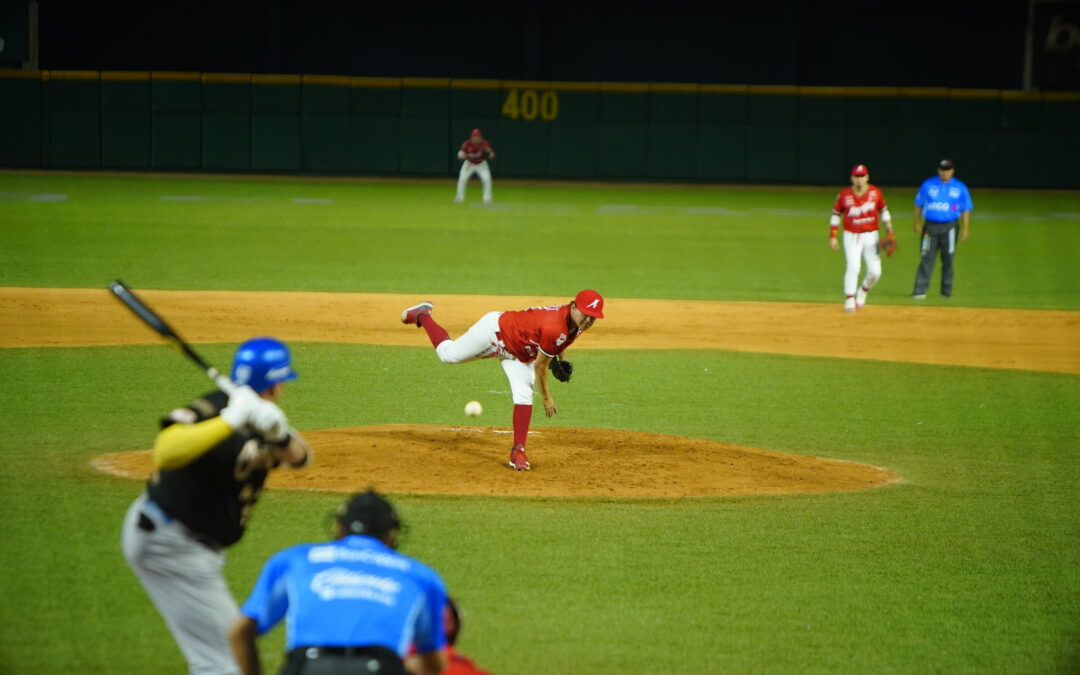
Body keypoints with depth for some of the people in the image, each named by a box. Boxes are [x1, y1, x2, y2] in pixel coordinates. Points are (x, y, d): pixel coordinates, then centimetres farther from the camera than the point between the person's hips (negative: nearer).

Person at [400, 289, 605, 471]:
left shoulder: (577, 323, -15)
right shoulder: (554, 327, -40)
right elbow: (540, 366, -27)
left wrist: (558, 362, 0)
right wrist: (547, 399, -16)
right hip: (496, 330, -7)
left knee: (524, 397, -10)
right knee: (448, 353, 11)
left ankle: (518, 451, -6)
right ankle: (421, 316, 36)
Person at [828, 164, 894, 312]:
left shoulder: (875, 193, -4)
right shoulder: (844, 195, -7)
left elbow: (883, 211, 9)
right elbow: (836, 215, 3)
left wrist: (890, 232, 3)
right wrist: (832, 236, -1)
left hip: (870, 236, 2)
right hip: (851, 236, -2)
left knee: (875, 271, -4)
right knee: (853, 267, -17)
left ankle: (863, 291, 26)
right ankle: (849, 299, -5)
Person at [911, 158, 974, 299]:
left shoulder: (960, 188, 5)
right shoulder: (928, 185, 5)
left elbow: (966, 210, 7)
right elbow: (919, 205, 12)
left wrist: (965, 229, 1)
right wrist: (917, 223, 7)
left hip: (949, 227, 1)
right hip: (930, 226, 0)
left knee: (948, 259, 4)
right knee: (926, 258, -7)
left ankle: (947, 289, 16)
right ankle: (920, 290, -9)